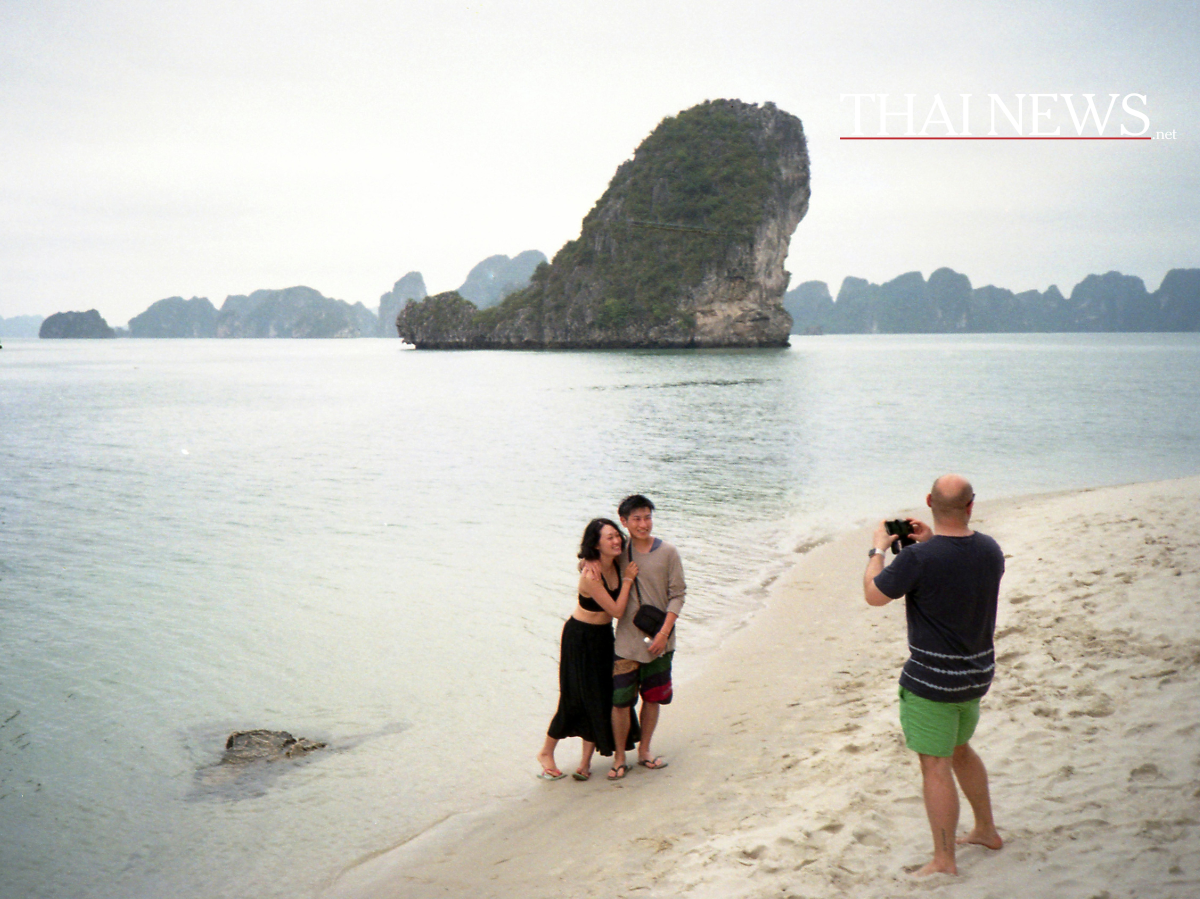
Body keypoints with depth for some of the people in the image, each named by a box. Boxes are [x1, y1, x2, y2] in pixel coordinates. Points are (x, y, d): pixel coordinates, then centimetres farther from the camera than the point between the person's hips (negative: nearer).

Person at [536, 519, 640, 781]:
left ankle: (586, 760, 18)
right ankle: (546, 753, 20)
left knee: (602, 696, 6)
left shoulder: (615, 565, -5)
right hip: (580, 638, -7)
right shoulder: (591, 574, -28)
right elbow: (616, 610, -23)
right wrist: (627, 580, -16)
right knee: (577, 698, 0)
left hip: (604, 636, 7)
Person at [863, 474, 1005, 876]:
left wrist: (878, 549, 4)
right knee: (959, 749, 27)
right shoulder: (990, 550, -4)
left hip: (931, 680, -7)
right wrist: (933, 542, 16)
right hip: (977, 672, 7)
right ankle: (986, 830, 40)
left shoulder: (918, 559, -24)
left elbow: (874, 595, -10)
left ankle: (944, 861, 9)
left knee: (935, 766, 2)